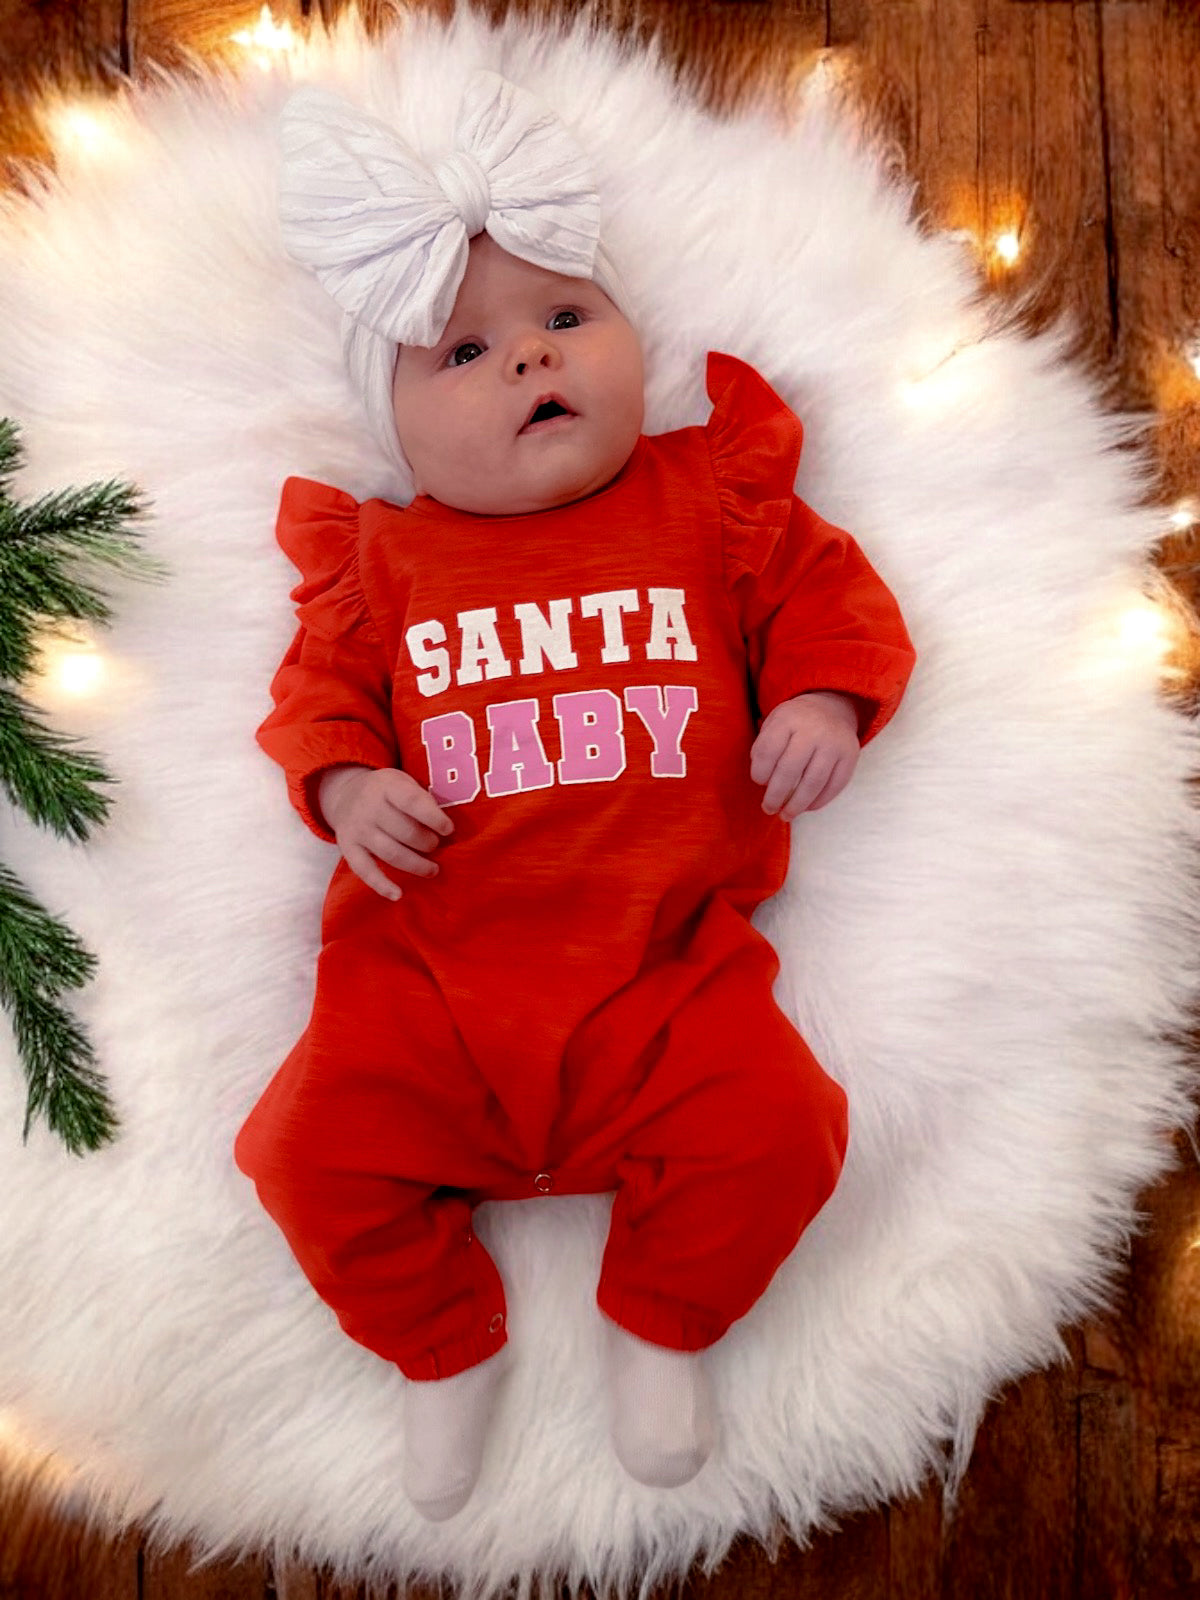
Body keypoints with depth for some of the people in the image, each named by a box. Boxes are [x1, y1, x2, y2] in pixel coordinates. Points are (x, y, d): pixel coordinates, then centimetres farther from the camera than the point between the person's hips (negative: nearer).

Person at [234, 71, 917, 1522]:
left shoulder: (710, 502, 9)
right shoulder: (383, 562, 10)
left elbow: (826, 592, 12)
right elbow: (320, 690, 14)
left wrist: (823, 701, -8)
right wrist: (346, 785, -6)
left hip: (666, 964, 0)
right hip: (428, 965, 2)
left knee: (772, 1129, -17)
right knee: (318, 1153, -9)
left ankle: (662, 1325, 18)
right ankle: (447, 1347, 24)